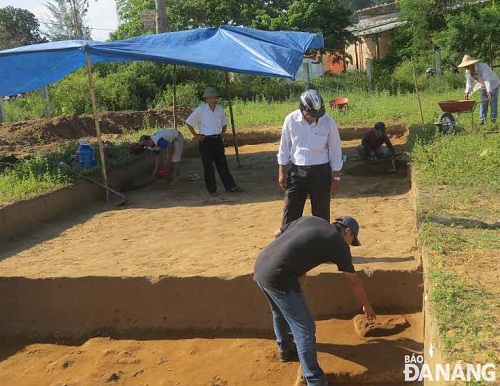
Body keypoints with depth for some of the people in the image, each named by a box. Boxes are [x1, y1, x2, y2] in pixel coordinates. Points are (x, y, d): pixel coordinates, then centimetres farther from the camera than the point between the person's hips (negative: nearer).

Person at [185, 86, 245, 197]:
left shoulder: (219, 109, 7)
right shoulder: (200, 110, -9)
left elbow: (224, 123, 24)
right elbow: (188, 122, -2)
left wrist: (221, 133, 13)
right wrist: (195, 135, -3)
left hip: (218, 140, 5)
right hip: (205, 141, -5)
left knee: (222, 163, 6)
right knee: (208, 166, 1)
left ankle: (231, 186, 8)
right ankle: (211, 189, 10)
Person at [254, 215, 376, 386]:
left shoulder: (309, 219, 17)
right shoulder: (339, 243, 2)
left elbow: (277, 234, 23)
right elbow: (354, 281, 15)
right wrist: (366, 306, 30)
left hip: (260, 266, 8)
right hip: (278, 277, -8)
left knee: (280, 313, 31)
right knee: (304, 329, 3)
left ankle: (285, 349, 53)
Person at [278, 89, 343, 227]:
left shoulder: (329, 122, -10)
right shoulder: (291, 120, -7)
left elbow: (335, 151, -2)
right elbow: (284, 147, 4)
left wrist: (336, 178, -1)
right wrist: (282, 172, 3)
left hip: (320, 172, -1)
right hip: (297, 171, 1)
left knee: (321, 214, 8)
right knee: (291, 212, 4)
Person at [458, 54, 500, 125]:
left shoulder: (482, 67, -35)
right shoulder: (468, 71, -13)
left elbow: (487, 79, -45)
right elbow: (469, 82, -4)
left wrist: (489, 91, -55)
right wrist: (467, 92, -16)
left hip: (493, 85, -6)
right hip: (484, 86, 6)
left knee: (493, 102, -5)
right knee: (483, 102, 1)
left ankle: (493, 118, 7)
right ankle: (482, 119, 2)